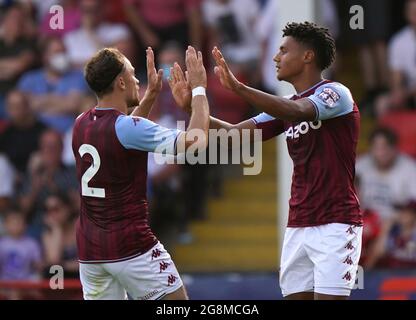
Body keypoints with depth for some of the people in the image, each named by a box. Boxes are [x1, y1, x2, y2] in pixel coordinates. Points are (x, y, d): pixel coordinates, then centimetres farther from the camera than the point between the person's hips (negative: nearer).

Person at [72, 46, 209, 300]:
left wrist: (151, 95, 28)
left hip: (90, 250, 7)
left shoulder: (82, 124, 7)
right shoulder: (127, 127, -15)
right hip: (132, 248, -7)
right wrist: (199, 88, -7)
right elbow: (196, 142, -17)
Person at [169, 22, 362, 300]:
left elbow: (298, 112, -28)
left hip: (335, 224, -7)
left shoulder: (335, 93, -9)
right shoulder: (285, 107, 15)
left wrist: (238, 87, -38)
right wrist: (191, 106, 0)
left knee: (328, 297, -13)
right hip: (298, 226, 8)